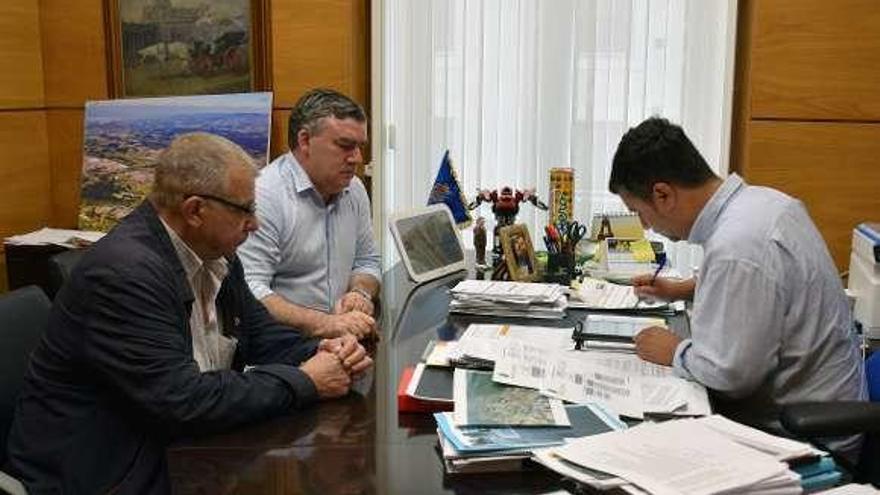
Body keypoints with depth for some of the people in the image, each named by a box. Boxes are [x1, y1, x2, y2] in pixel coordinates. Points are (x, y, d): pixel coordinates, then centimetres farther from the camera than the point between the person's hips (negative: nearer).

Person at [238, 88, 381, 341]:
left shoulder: (354, 190, 11)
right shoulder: (264, 195, -14)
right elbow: (248, 290, -21)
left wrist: (360, 292, 0)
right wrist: (324, 325, -26)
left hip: (342, 341, 7)